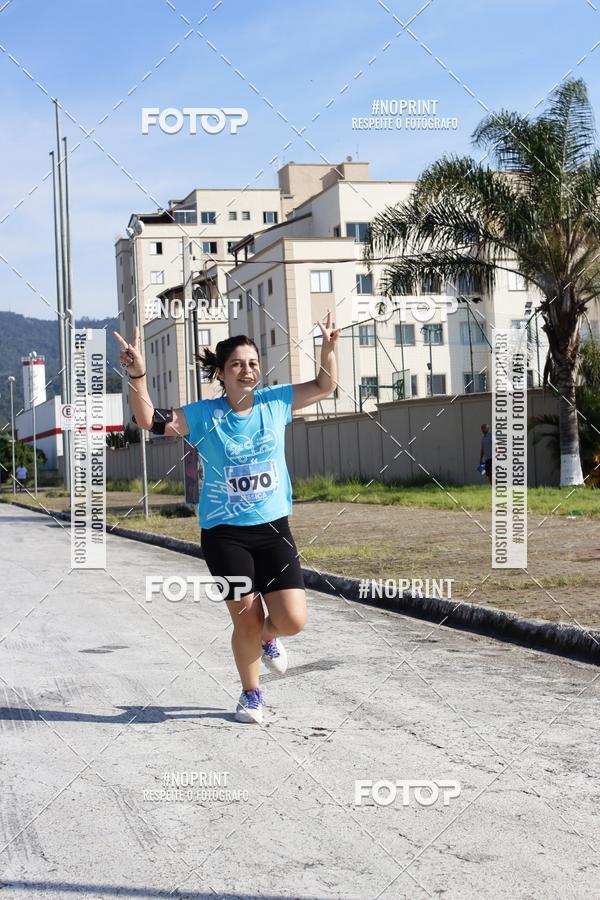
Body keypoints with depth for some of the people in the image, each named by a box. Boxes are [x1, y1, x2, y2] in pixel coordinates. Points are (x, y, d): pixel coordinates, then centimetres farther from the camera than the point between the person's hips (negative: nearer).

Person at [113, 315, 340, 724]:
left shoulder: (275, 402, 2)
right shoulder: (204, 415, -4)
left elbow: (325, 385, 8)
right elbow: (151, 420, -9)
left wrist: (328, 347, -10)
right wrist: (138, 375, -24)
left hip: (273, 528, 2)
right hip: (224, 533, -2)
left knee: (293, 620, -9)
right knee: (247, 622, 0)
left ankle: (269, 637, 30)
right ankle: (251, 694, 27)